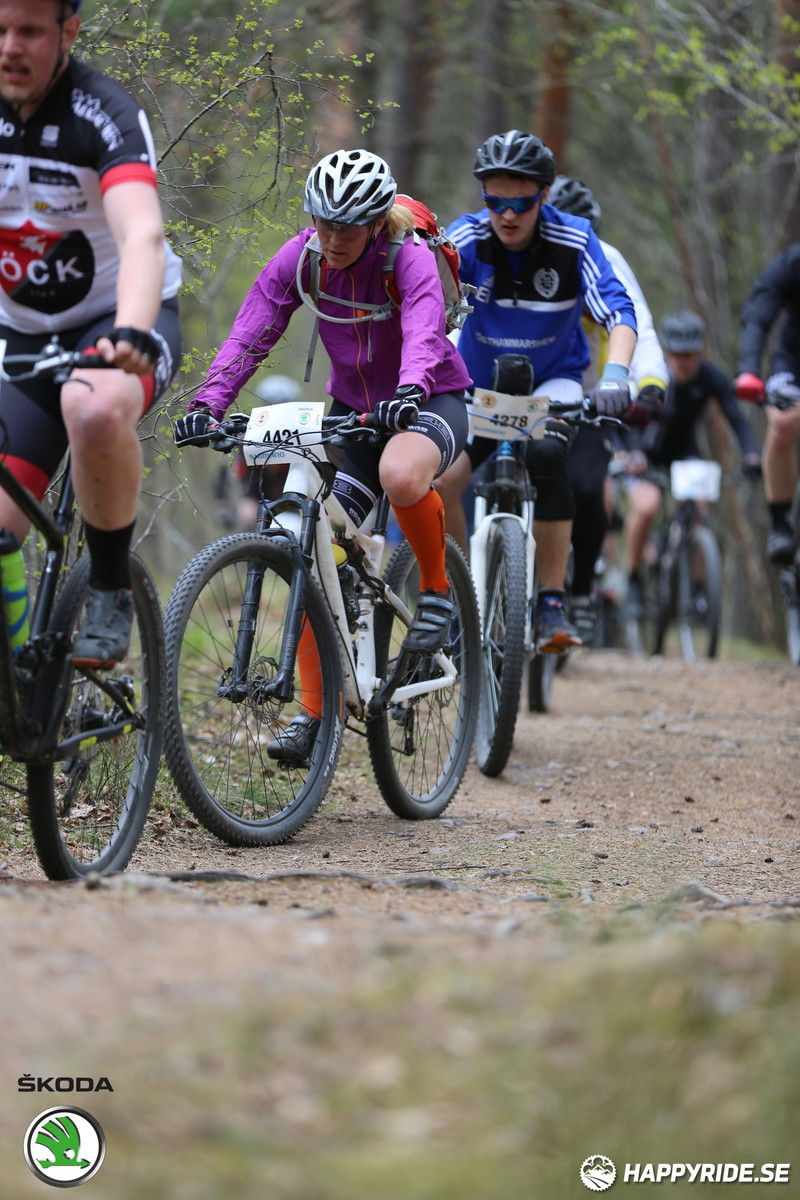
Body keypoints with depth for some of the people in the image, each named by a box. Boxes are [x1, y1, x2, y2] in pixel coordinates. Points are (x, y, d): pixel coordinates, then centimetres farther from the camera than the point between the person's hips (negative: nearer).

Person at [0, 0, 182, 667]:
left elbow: (142, 236, -38)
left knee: (95, 411, -39)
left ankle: (112, 589, -17)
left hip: (118, 316, -4)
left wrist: (131, 335, -56)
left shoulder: (102, 113, -22)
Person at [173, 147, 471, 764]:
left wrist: (410, 390, -61)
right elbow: (249, 335, -18)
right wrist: (208, 403, -34)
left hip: (429, 402, -5)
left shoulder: (410, 259, -23)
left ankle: (437, 591, -12)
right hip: (353, 406, 5)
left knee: (401, 476, -40)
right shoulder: (300, 259, -12)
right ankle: (314, 712, -2)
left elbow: (424, 332, -41)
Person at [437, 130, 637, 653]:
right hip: (478, 385, 2)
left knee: (545, 452, -34)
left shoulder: (574, 241, -20)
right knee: (438, 483, -20)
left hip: (553, 380, -2)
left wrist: (615, 377, -46)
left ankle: (553, 604, -24)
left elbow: (619, 312, -27)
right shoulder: (465, 240, -19)